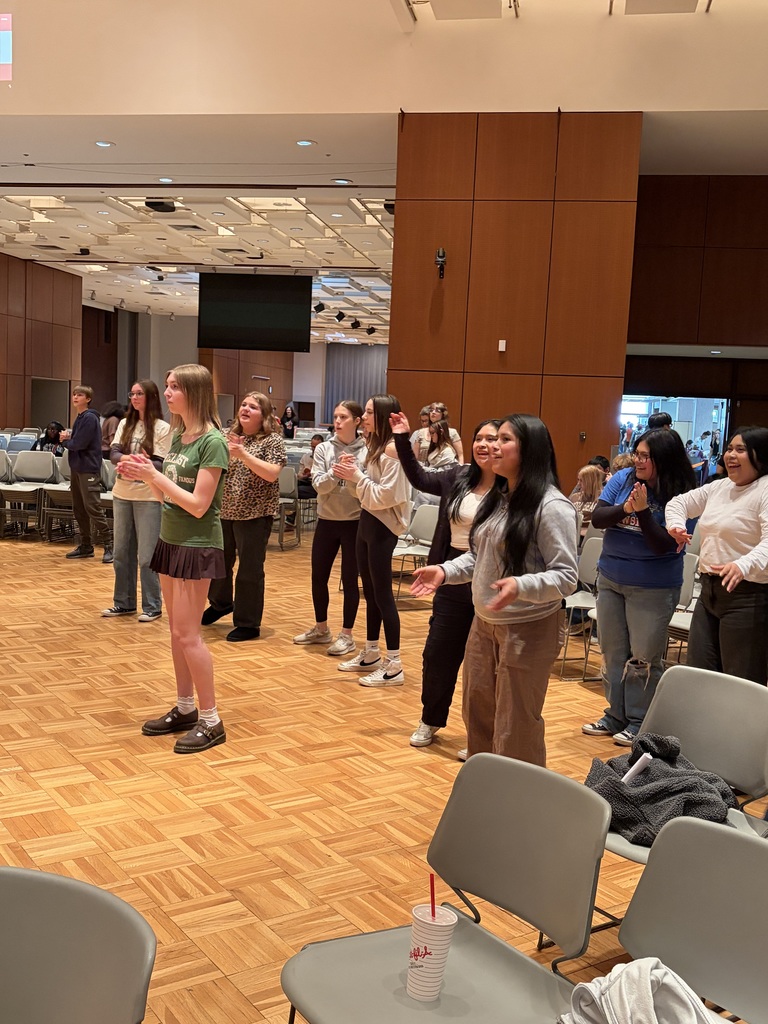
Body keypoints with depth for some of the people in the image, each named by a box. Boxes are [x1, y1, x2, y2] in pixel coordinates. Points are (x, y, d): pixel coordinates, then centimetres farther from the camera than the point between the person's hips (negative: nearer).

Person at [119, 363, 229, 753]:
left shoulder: (212, 441, -16)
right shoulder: (177, 436, 9)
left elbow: (198, 505, -20)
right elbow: (166, 496, 13)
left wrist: (155, 475, -18)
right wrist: (144, 475, -3)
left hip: (198, 545, -8)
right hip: (171, 540, 8)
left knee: (187, 633, -6)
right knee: (177, 631, 13)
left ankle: (211, 721, 5)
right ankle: (184, 709, 24)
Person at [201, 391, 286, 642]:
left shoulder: (273, 440, -7)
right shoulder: (229, 435, 8)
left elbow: (272, 474, -19)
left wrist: (243, 454, -25)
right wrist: (225, 451, -15)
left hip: (255, 514, -5)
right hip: (224, 510, 5)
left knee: (250, 570, 1)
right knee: (219, 561, 18)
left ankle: (248, 624, 15)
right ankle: (220, 603, 44)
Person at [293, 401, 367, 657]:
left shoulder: (365, 453, -6)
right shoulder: (324, 449, 0)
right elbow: (318, 485, -10)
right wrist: (334, 474, -27)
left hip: (354, 523, -3)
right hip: (326, 521, 4)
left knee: (349, 580, 3)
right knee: (318, 577, 11)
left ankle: (347, 635, 15)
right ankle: (321, 629, 29)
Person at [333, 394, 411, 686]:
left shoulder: (392, 448, -16)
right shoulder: (375, 446, 13)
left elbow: (386, 495, -21)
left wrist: (357, 476, -17)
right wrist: (351, 472, 1)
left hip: (382, 526, -9)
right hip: (366, 521, 9)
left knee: (383, 595, -5)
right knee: (370, 592, 15)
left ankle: (394, 666, 2)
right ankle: (371, 654, 26)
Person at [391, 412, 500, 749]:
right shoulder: (458, 477, 3)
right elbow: (420, 479, 19)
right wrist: (403, 440, 15)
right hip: (453, 580, 5)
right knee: (438, 654, 15)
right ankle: (431, 720, 36)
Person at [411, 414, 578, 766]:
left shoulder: (551, 506, -17)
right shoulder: (496, 497, 9)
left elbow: (566, 576, -20)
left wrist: (521, 586, -36)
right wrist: (445, 570, 1)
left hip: (529, 629, -8)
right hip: (483, 623, 8)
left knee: (515, 729, 2)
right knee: (478, 716, 18)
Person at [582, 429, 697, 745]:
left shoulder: (679, 496, -14)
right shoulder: (622, 479, -2)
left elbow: (663, 545, -18)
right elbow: (597, 518, -8)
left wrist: (643, 510, -28)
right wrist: (625, 508, -25)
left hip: (653, 588, -5)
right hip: (610, 579, 5)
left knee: (643, 658, 4)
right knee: (613, 653, 15)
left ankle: (640, 722, 20)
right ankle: (616, 716, 29)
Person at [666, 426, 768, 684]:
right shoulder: (719, 487, 14)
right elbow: (680, 502, 23)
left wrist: (744, 565, -43)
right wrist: (676, 525, 1)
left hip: (747, 596, -8)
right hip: (709, 590, 9)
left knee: (742, 682, -4)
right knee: (697, 673, 14)